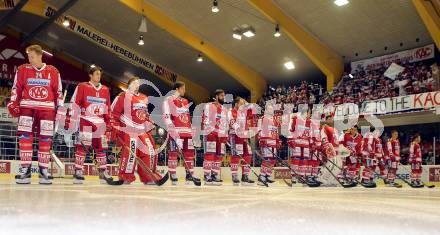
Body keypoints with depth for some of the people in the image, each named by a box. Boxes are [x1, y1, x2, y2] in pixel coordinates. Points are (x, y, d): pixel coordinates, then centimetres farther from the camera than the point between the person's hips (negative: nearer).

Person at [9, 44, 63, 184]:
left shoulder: (53, 71, 4)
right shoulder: (22, 70, 5)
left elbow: (58, 91, 8)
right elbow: (16, 88, 9)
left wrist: (60, 108, 4)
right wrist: (13, 104, -3)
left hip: (47, 109, 0)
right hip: (27, 107, 0)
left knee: (45, 139, 0)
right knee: (24, 137, -9)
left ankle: (43, 170, 9)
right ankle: (25, 170, -3)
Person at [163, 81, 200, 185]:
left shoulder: (185, 101, 20)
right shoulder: (169, 100, -3)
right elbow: (166, 116, -11)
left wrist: (191, 129, 21)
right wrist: (172, 129, -20)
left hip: (187, 131, 7)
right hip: (176, 131, -7)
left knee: (189, 152, 7)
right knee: (173, 152, -5)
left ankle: (190, 174, 15)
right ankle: (173, 176, 1)